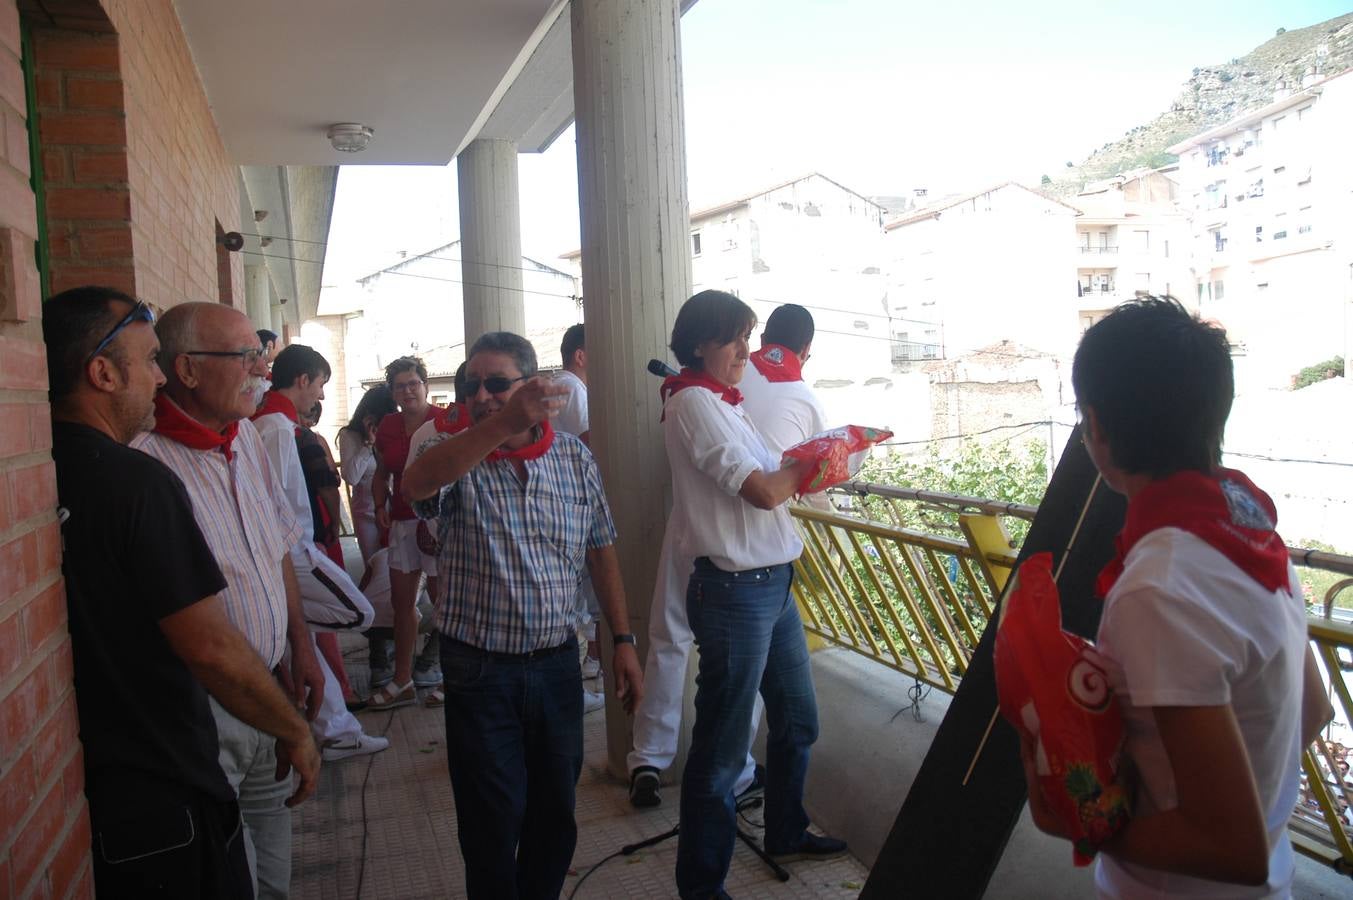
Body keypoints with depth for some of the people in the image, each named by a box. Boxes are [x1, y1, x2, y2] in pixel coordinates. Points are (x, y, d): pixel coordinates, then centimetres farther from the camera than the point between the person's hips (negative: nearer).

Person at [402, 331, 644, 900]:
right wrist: (505, 424, -46)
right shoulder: (454, 454, -8)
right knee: (493, 822, 8)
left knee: (556, 813, 16)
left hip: (557, 661, 3)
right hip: (479, 668, -2)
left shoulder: (574, 456, 1)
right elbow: (416, 484, -33)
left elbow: (601, 553, 9)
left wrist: (623, 641, 7)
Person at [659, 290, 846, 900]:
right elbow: (761, 490, -21)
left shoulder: (722, 401, 15)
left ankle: (786, 833, 43)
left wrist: (800, 469, -1)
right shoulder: (693, 400, -15)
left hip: (773, 583, 10)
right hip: (735, 591, -10)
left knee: (797, 719, 23)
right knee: (721, 749, 1)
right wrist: (809, 464, -4)